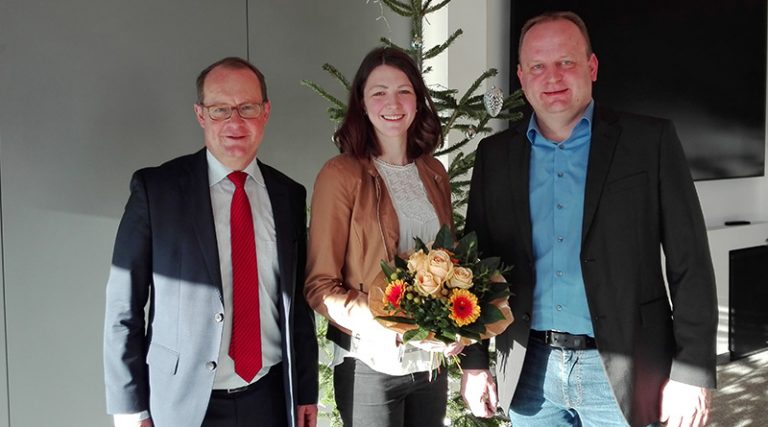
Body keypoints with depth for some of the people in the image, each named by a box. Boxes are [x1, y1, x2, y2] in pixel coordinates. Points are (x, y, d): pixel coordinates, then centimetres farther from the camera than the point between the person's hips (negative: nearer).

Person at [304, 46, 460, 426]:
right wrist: (385, 326, -23)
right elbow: (320, 285, -10)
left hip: (433, 359, 5)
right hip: (371, 362, -5)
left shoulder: (434, 173, 6)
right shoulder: (341, 175, -11)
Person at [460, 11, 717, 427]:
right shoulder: (494, 155, 5)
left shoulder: (651, 140, -3)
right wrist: (474, 362, 5)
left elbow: (691, 266, -5)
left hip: (620, 370, -2)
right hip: (529, 369, 3)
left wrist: (692, 373, -9)